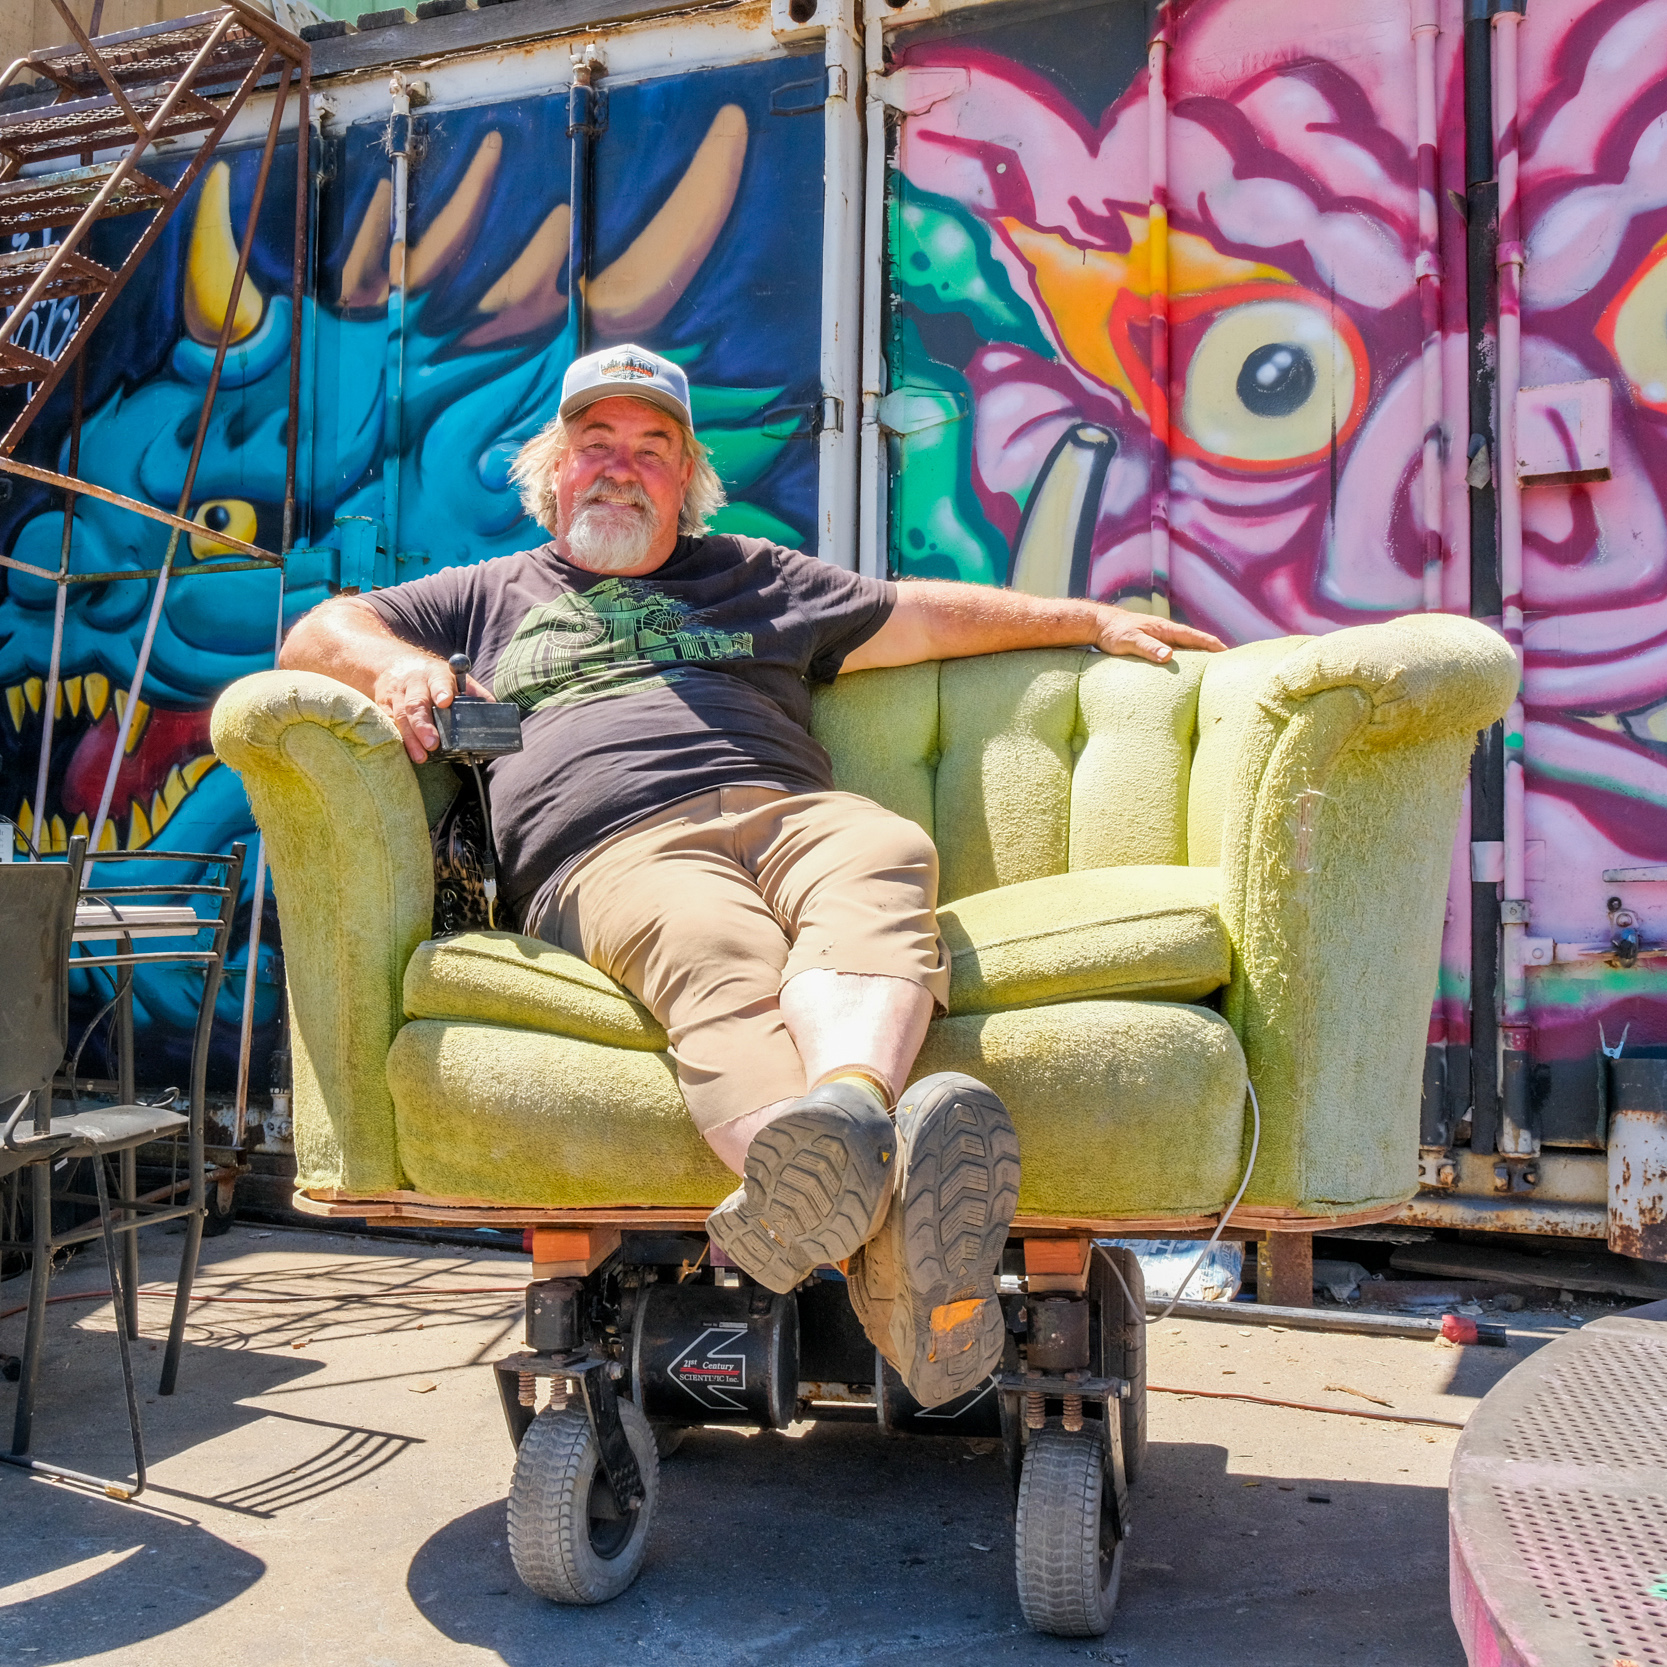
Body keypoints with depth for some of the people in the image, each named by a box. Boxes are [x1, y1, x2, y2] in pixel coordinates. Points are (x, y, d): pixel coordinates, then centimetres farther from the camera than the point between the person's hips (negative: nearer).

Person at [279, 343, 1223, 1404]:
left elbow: (919, 616, 37)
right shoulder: (490, 597, 35)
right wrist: (397, 664, 4)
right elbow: (320, 632, 29)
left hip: (790, 810, 2)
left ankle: (849, 1102, -65)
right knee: (718, 957, -39)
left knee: (887, 859, -36)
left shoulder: (756, 575, 39)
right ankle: (819, 1169, -68)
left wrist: (1093, 619, 32)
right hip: (616, 849, -2)